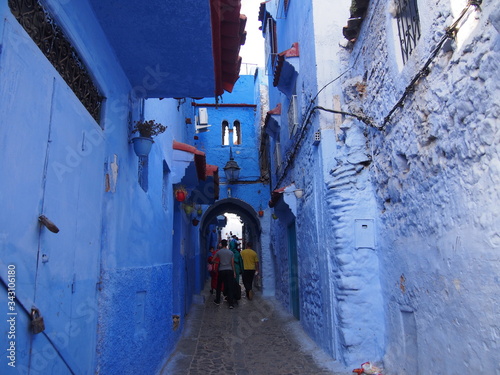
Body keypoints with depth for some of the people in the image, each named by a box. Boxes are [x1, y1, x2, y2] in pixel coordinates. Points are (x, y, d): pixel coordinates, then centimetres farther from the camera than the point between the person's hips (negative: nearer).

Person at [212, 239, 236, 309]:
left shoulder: (219, 252, 0)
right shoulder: (231, 252, 3)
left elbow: (212, 260, 7)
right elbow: (232, 263, 3)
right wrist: (234, 272, 10)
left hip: (221, 271, -1)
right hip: (229, 270, 1)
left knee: (219, 286, 17)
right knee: (230, 287, -1)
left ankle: (217, 301, 26)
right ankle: (231, 304, -5)